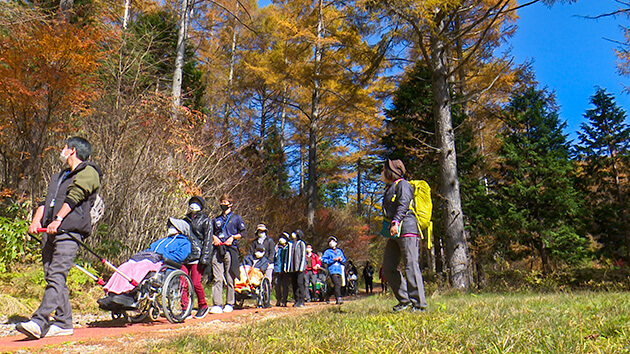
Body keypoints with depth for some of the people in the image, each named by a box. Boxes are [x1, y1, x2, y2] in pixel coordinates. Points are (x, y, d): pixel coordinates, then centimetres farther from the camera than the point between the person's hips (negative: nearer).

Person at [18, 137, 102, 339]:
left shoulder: (88, 173, 1)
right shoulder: (60, 176, 29)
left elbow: (73, 198, -13)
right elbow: (46, 201, 19)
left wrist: (58, 220, -24)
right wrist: (36, 220, 2)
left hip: (69, 232, -9)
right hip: (49, 232, 9)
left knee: (56, 277, -14)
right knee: (51, 277, 5)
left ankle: (39, 322, -19)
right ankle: (63, 323, 11)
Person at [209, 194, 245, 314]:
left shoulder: (236, 218, 11)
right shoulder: (217, 219, 22)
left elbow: (243, 233, 6)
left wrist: (232, 237, -9)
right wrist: (214, 237, 4)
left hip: (230, 249, -3)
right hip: (217, 249, 3)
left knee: (230, 278, -1)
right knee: (217, 278, -5)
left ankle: (229, 304, 8)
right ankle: (217, 305, -6)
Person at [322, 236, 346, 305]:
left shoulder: (339, 251, 21)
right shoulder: (327, 251, 6)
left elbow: (344, 260, 25)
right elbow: (323, 260, -5)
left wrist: (341, 259, 1)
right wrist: (333, 260, -12)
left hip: (339, 270, 5)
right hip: (332, 270, -5)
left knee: (338, 285, 6)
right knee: (337, 284, -19)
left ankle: (327, 296, 26)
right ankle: (338, 299, -20)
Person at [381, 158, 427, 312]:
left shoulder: (403, 184, -1)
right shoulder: (389, 188, 26)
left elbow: (403, 205, -16)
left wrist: (395, 222, -27)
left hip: (407, 229, -10)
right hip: (395, 234, 10)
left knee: (411, 266, -11)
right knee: (388, 267, 5)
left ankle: (419, 304, -8)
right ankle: (404, 300, 13)